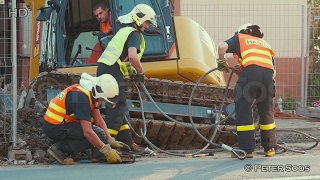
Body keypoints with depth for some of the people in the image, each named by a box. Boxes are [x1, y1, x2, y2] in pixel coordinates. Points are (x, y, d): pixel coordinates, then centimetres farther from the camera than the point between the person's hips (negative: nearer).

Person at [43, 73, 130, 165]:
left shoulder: (91, 91, 4)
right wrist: (107, 151, -23)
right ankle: (59, 148, -14)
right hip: (55, 128, -10)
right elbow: (87, 132, -28)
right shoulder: (82, 97, -25)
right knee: (99, 135, -17)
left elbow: (99, 120, 8)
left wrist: (111, 141, 0)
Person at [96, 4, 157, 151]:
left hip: (103, 68, 10)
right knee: (118, 107, -9)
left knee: (120, 107, 14)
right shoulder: (134, 34, -8)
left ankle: (127, 142, 19)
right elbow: (133, 57, -24)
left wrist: (132, 71, 19)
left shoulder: (125, 31, 22)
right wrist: (141, 72, -8)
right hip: (112, 71, -10)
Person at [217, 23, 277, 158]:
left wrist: (222, 63, 21)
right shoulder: (265, 44, 37)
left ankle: (247, 149, -2)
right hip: (268, 73, 5)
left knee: (243, 111, 1)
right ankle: (270, 148, 23)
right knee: (267, 112, 18)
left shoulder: (239, 38, 26)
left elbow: (222, 47, 6)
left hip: (250, 70, -4)